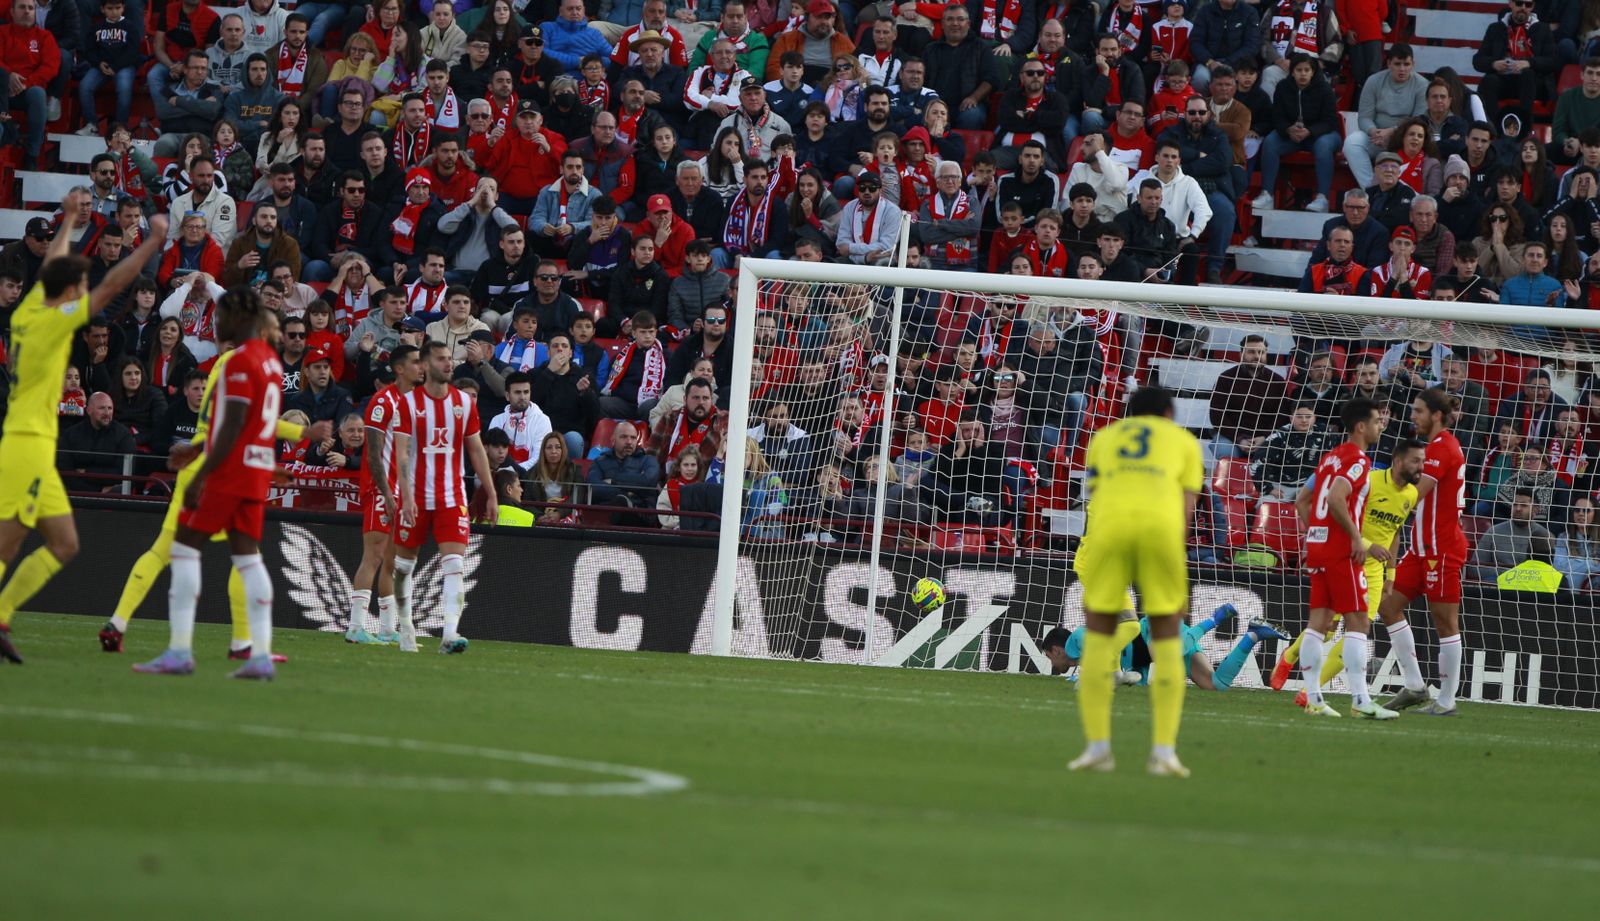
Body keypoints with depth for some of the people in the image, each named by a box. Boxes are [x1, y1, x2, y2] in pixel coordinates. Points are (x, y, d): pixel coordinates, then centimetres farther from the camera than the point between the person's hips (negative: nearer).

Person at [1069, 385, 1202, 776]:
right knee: (1167, 639, 11)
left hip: (1110, 524, 1)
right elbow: (1185, 510, 16)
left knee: (1098, 636, 12)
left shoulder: (1104, 438, 33)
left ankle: (1097, 746, 6)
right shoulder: (1184, 440, 28)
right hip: (1161, 523, -1)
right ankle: (1164, 750, 3)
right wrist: (1179, 589, 15)